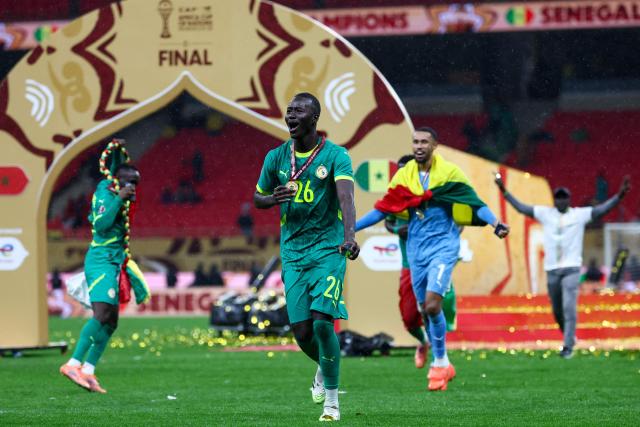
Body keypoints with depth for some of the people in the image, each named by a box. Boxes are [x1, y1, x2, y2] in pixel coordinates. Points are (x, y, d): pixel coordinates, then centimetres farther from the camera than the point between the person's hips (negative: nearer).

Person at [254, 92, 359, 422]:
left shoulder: (335, 156, -6)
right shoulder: (277, 157, 7)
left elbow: (345, 196, -21)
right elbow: (258, 198, 18)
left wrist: (350, 234, -40)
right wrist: (275, 198, -7)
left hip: (329, 249, -4)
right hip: (293, 253, 4)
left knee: (322, 321, -16)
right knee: (301, 331, -2)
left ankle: (331, 401, -3)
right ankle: (324, 367, 33)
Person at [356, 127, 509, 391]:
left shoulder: (449, 173, -5)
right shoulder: (403, 176, 5)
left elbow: (475, 203, -5)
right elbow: (384, 209, 10)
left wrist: (496, 224, -20)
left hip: (443, 244, -4)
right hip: (416, 248, 4)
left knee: (432, 303, -19)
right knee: (424, 309, 6)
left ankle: (440, 362, -5)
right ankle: (443, 366, 20)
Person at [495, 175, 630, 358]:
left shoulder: (580, 214, 0)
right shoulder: (545, 213, 6)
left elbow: (603, 209, -9)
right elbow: (521, 207, 6)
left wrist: (619, 196, -23)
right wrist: (504, 191, 0)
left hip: (571, 269, -3)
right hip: (551, 269, 3)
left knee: (569, 307, -15)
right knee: (557, 310, 11)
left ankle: (568, 346, -14)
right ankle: (569, 338, 34)